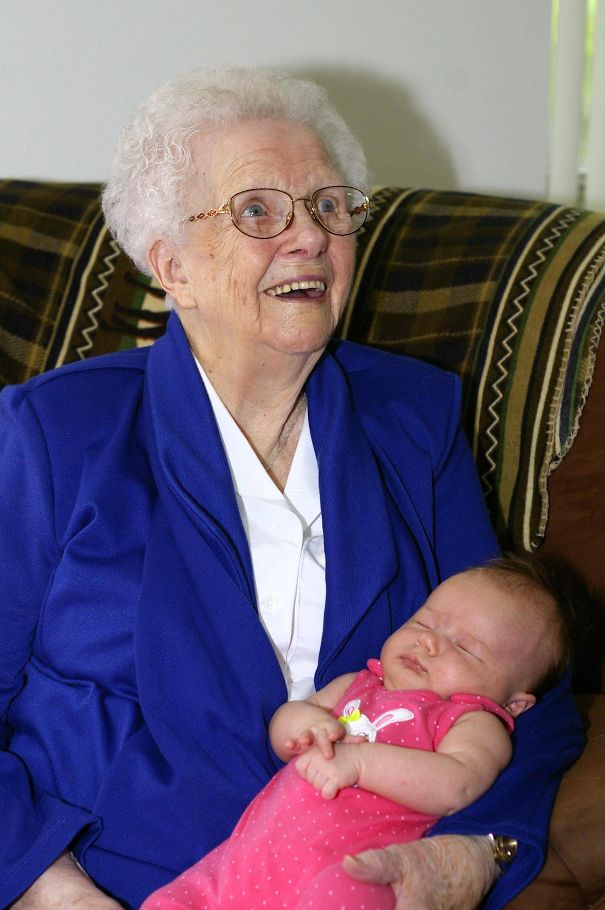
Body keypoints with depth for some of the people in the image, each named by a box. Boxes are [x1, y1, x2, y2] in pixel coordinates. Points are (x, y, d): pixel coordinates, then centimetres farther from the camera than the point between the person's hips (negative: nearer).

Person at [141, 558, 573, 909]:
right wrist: (303, 720, 2)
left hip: (348, 870, -7)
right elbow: (279, 731, 27)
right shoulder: (356, 686, 27)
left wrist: (360, 761, -21)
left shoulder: (477, 723, 7)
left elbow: (453, 788, -13)